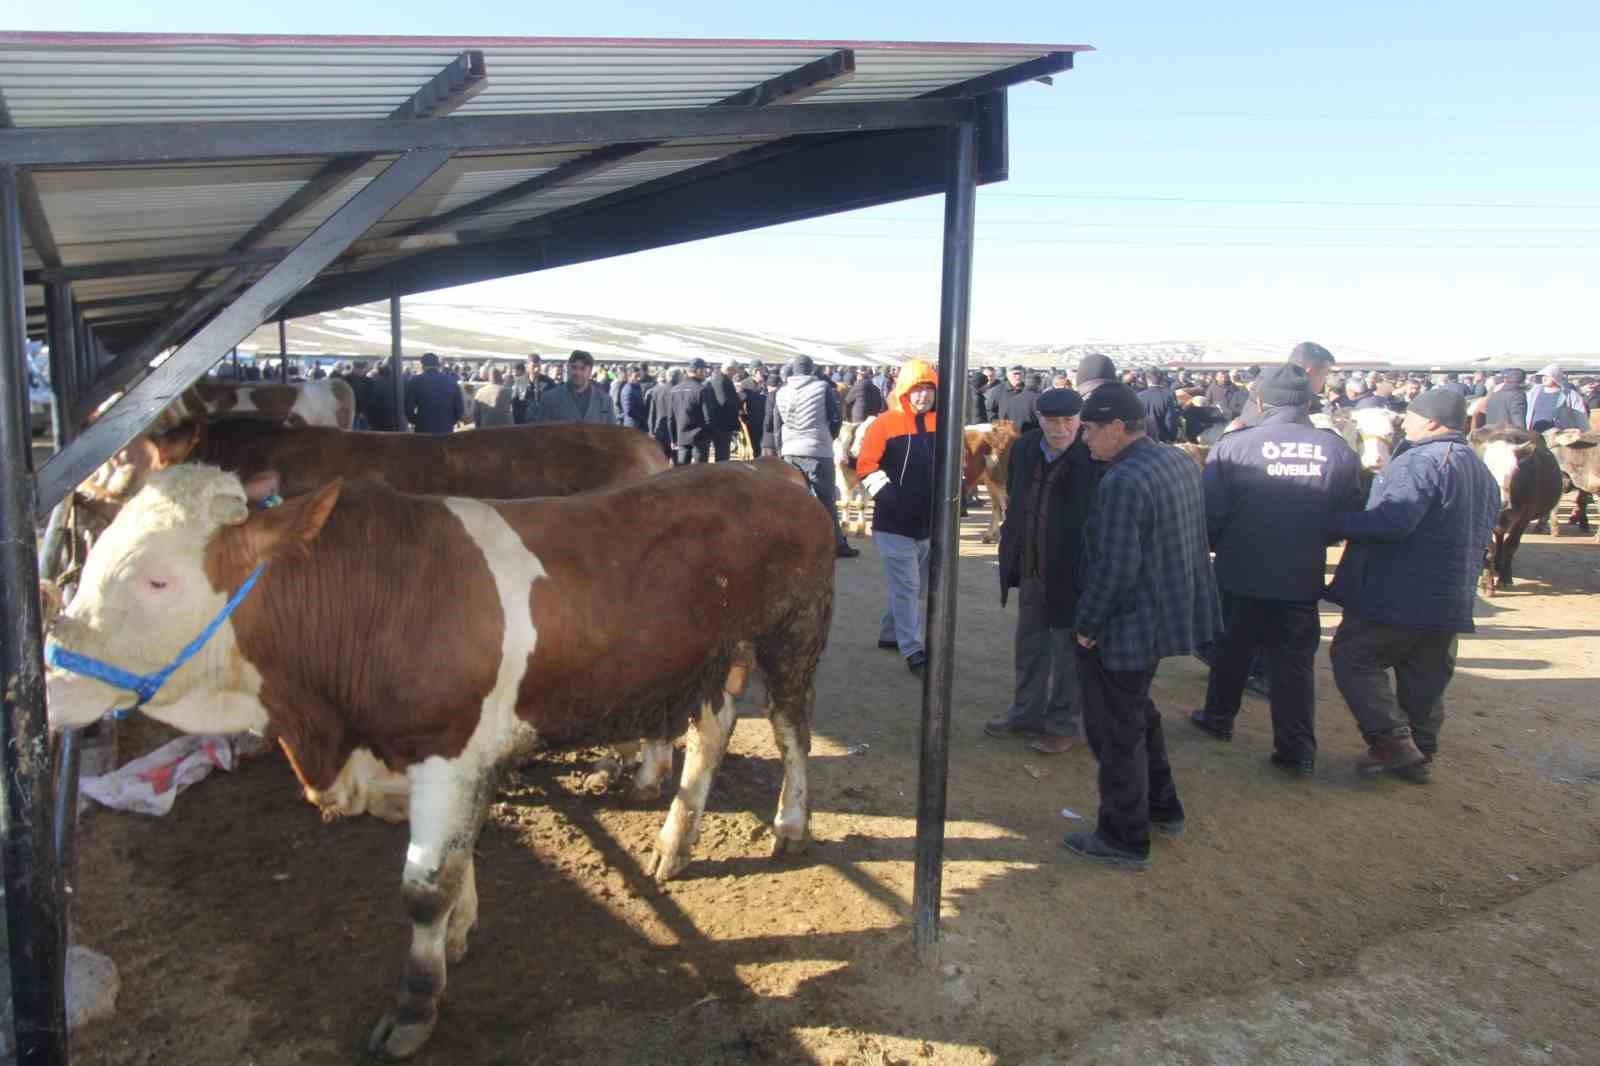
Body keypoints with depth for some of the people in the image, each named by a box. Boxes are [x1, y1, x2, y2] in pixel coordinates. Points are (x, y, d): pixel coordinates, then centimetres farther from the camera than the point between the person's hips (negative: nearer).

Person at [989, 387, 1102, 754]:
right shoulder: (1024, 448, 0)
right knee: (1030, 646, 20)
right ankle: (1027, 713, 38)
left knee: (1068, 653, 9)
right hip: (1031, 570, 6)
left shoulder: (1096, 457, -18)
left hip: (1072, 574, -6)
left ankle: (1062, 724, 25)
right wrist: (1010, 554, 14)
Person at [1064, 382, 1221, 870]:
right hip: (1171, 612, 10)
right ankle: (1163, 807, 42)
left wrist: (1087, 625, -14)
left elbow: (1115, 568, -27)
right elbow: (1191, 540, 14)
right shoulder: (1180, 462, 4)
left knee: (1117, 733, 6)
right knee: (1137, 713, 27)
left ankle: (1125, 839, 21)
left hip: (1127, 627, -10)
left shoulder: (1123, 482, -26)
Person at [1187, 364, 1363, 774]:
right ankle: (1297, 749, 12)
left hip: (1242, 575, -1)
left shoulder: (1233, 446, -14)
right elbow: (1351, 517, 3)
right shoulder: (1338, 450, -4)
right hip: (1301, 577, 1)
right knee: (1295, 661, 10)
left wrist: (1212, 546, 7)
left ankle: (1219, 717, 35)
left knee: (1232, 649, 18)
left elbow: (1209, 513, -13)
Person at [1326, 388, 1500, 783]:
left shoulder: (1421, 462, -17)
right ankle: (1419, 756, 24)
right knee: (1425, 678, 16)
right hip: (1451, 600, 9)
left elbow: (1393, 522, -30)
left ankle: (1392, 740, -7)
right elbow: (1481, 535, 24)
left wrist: (1334, 522, -22)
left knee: (1353, 657, 0)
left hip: (1398, 595, -9)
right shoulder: (1483, 473, 16)